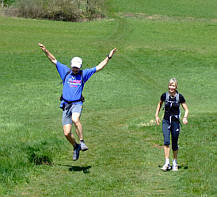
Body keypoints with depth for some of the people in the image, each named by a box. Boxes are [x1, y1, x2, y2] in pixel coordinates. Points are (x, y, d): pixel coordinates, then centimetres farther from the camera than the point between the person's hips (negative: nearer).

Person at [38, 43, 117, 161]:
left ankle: (82, 142, -25)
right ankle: (76, 147, 24)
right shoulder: (66, 72, 11)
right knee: (67, 133, -3)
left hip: (77, 104, -2)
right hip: (66, 105, 2)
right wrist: (45, 51, 3)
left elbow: (99, 67, 10)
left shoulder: (83, 74, 9)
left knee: (75, 120, -36)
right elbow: (54, 60, 13)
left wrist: (109, 57, 4)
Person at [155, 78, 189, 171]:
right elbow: (160, 104, 17)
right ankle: (167, 163, -15)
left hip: (175, 122, -1)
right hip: (166, 121, 1)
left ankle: (175, 163, 23)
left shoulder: (180, 97, -8)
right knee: (166, 141, -15)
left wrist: (185, 117, -18)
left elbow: (186, 109, 0)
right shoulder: (164, 95, -3)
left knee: (174, 144, 5)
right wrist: (157, 115, 12)